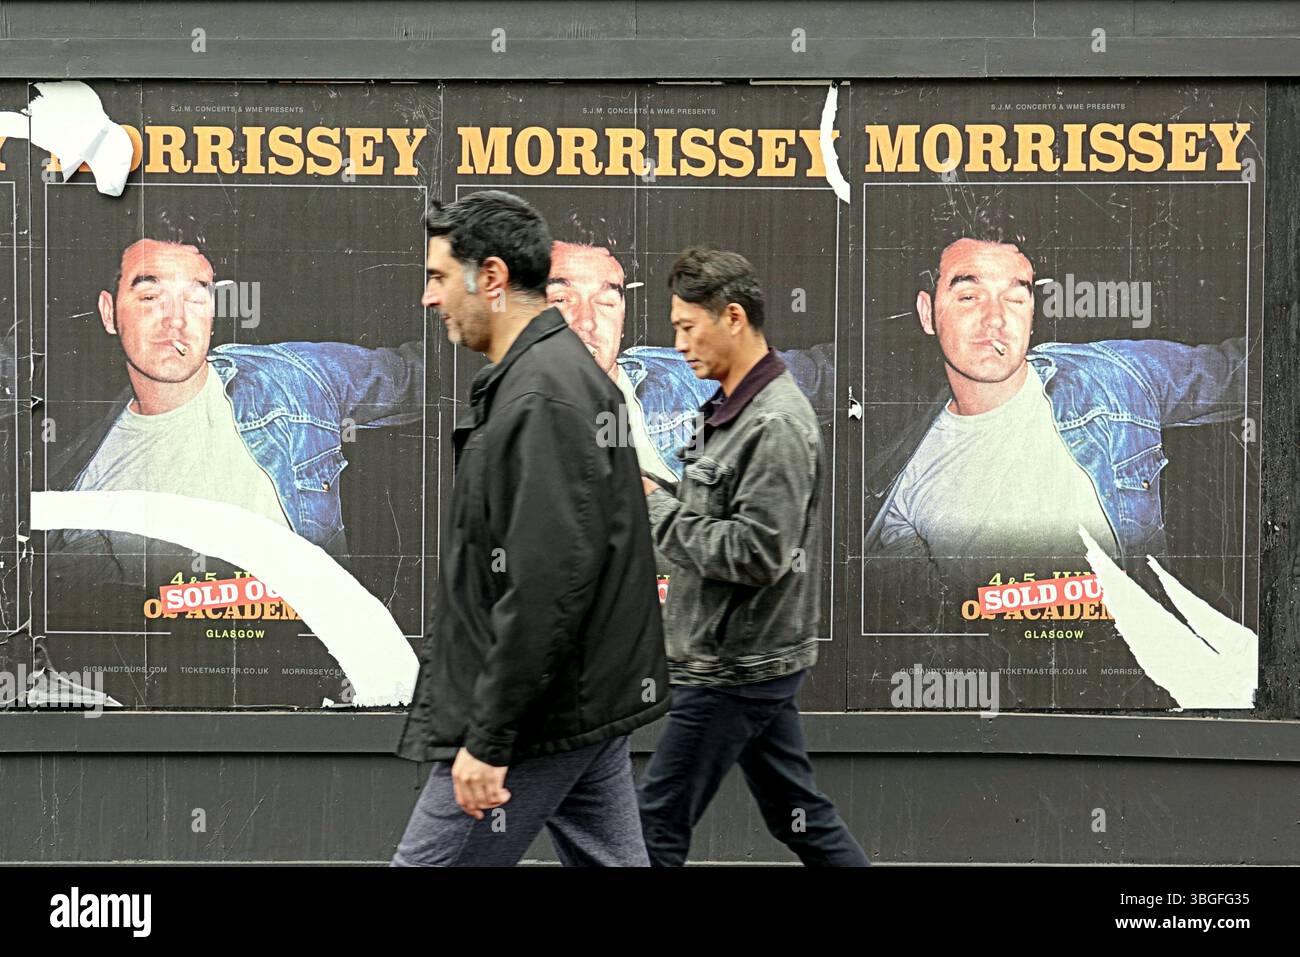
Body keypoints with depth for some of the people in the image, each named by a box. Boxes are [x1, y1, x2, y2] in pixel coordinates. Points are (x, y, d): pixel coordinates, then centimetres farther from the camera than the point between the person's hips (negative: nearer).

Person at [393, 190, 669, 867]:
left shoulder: (538, 399, -19)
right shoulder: (573, 370, 15)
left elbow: (544, 587, -26)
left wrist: (488, 738, -23)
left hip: (539, 719, -11)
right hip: (597, 705, 11)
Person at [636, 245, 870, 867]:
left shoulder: (776, 426, -19)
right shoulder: (734, 411, 13)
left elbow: (756, 553, -25)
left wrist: (655, 507, -18)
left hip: (736, 670, -10)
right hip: (755, 657, 10)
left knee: (658, 825, -4)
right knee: (798, 816, 15)